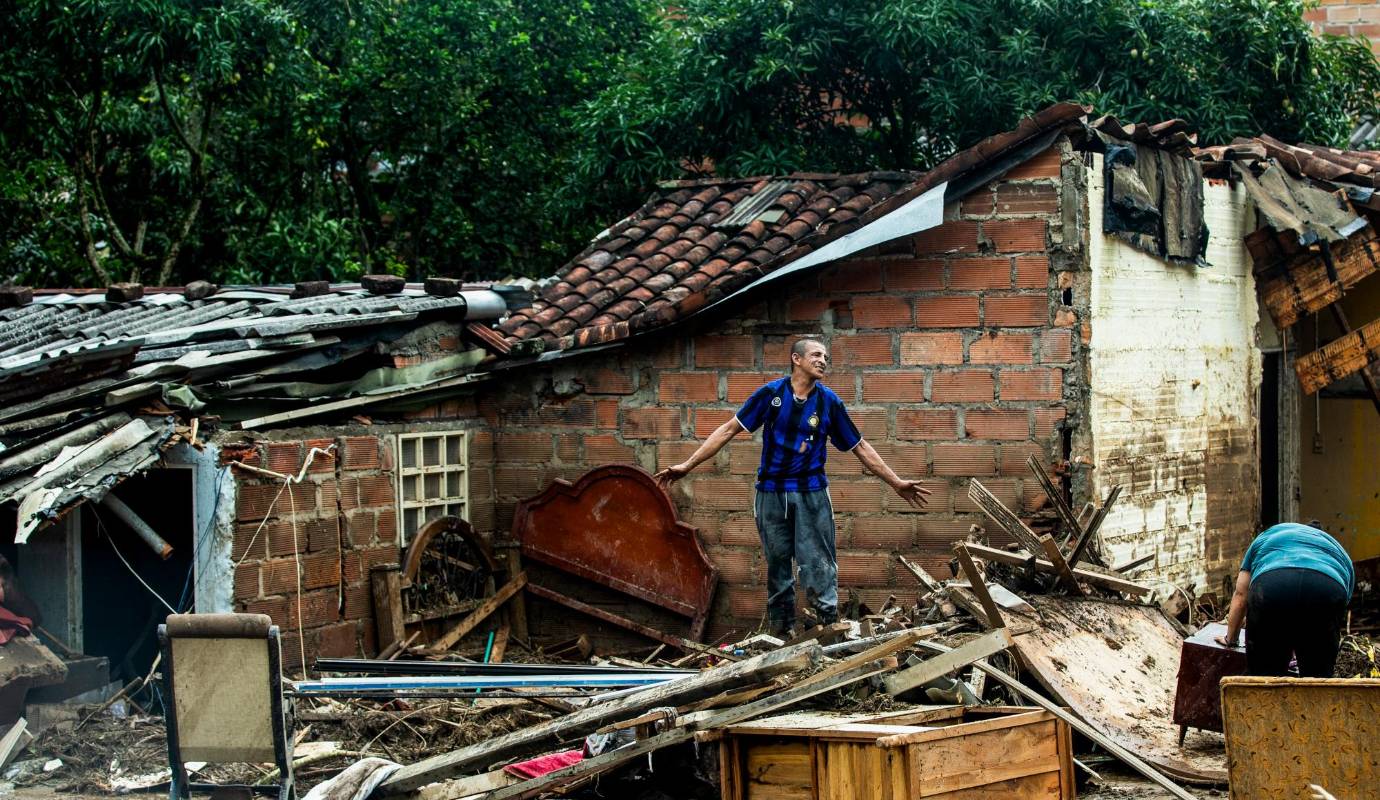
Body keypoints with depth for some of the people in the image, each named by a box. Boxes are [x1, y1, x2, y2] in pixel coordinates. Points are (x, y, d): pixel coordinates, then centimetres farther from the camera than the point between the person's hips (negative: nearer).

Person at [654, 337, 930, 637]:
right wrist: (688, 465, -3)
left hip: (812, 494, -1)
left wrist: (896, 483, 5)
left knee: (818, 566, -7)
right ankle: (781, 634, 18)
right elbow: (729, 429, 1)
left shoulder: (829, 401, -1)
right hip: (771, 492, 1)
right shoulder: (771, 393, -3)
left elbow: (860, 447, 6)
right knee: (778, 567, 9)